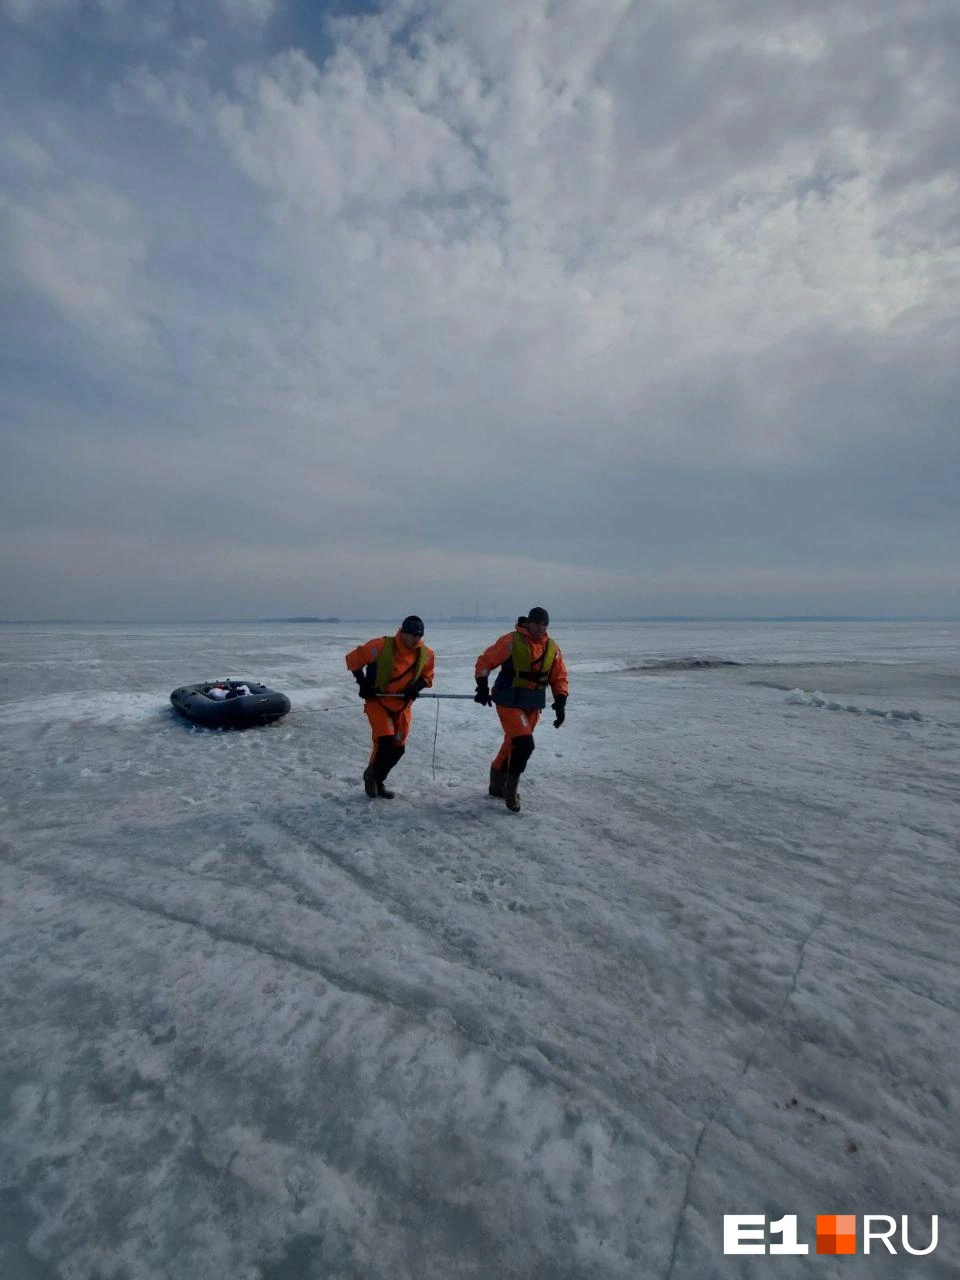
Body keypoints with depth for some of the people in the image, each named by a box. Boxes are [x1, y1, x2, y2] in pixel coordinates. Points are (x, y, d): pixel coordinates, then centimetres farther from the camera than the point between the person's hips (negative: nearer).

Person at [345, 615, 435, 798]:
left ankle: (378, 781, 30)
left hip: (402, 705, 5)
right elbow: (353, 658, -10)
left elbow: (427, 676, 10)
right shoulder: (381, 646, -20)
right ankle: (371, 774, 15)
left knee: (398, 748, 7)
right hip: (377, 701, -5)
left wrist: (417, 687, -10)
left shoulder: (426, 654, -6)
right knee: (385, 742, -16)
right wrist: (363, 684, -14)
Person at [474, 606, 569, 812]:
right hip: (509, 702, -6)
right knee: (524, 744, -16)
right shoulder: (511, 641, -13)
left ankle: (498, 785, 36)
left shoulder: (552, 648, 3)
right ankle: (510, 789, 4)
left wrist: (560, 703, -2)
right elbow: (485, 661, -7)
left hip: (534, 706, 6)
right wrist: (482, 687, -15)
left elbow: (559, 678, 10)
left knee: (512, 744, 17)